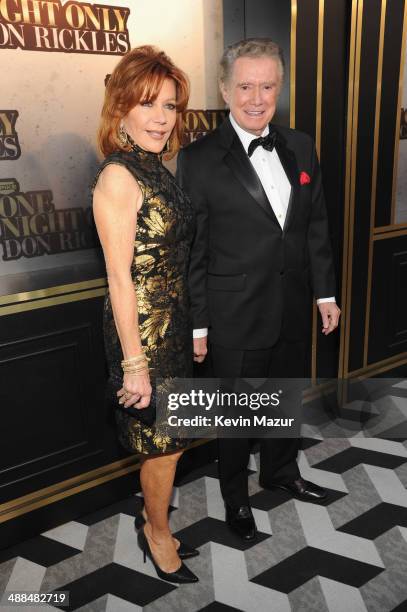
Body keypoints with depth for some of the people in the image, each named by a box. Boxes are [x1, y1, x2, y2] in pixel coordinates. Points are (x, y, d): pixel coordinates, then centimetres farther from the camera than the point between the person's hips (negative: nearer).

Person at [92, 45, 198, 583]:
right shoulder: (118, 176, -17)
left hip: (174, 323, 8)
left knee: (168, 439, 20)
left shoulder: (158, 170, 9)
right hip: (143, 330, -8)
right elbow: (120, 278, -19)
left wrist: (193, 327, 16)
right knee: (163, 442, 9)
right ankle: (158, 535, 37)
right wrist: (133, 363, -17)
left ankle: (154, 523, 43)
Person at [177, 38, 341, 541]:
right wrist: (196, 324, -10)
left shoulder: (301, 147, 4)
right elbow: (190, 249, -10)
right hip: (236, 317, -5)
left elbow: (316, 226, 8)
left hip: (293, 310, 5)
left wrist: (325, 292, 6)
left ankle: (280, 471, 51)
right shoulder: (199, 158, -11)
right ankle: (235, 497, 40)